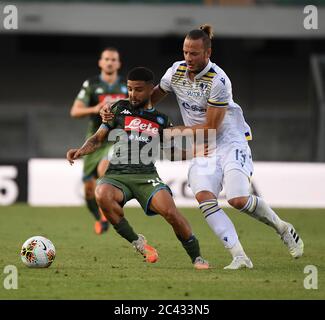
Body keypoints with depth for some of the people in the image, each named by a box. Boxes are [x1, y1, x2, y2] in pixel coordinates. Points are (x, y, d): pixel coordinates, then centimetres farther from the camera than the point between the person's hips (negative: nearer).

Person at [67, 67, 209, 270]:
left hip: (147, 176, 0)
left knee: (170, 210, -28)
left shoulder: (161, 120, 16)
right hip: (116, 175, 0)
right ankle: (138, 243, -18)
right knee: (102, 194, -36)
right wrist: (82, 150, -6)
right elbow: (98, 139, 14)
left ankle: (197, 257, -7)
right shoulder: (120, 109, 15)